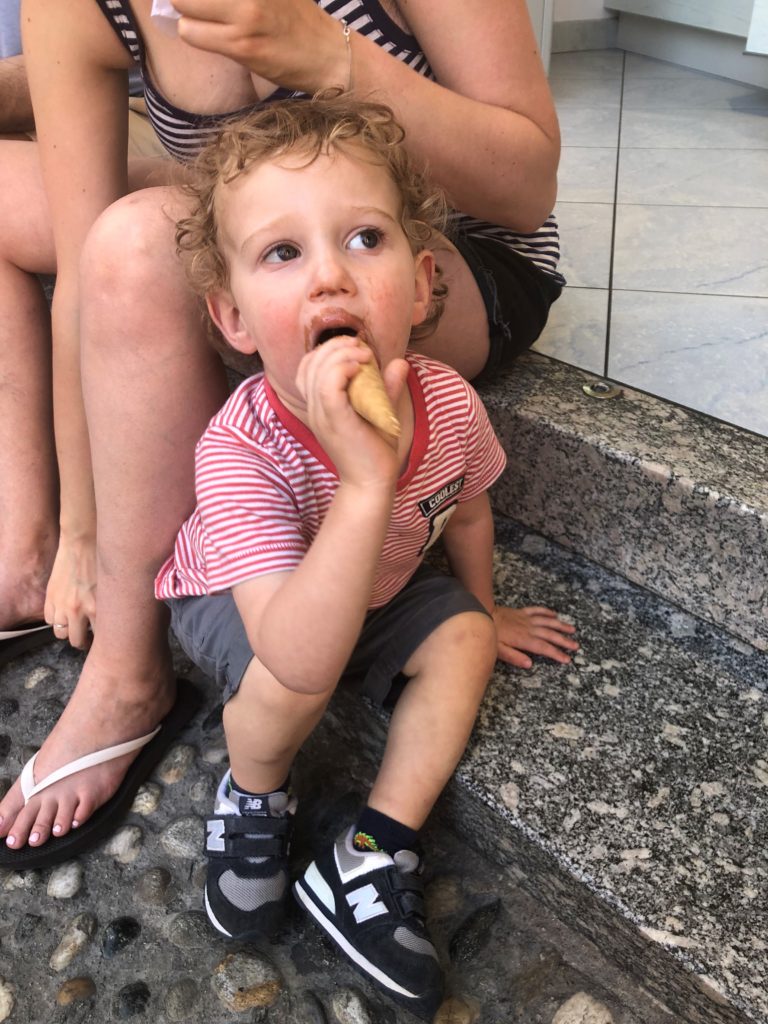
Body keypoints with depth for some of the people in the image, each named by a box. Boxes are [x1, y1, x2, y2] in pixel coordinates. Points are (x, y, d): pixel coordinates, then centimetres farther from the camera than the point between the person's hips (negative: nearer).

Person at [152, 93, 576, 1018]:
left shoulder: (447, 403, -26)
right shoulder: (240, 454, -41)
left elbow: (466, 510, -1)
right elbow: (302, 663, -51)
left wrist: (483, 610, 14)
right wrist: (368, 481, -61)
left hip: (378, 587, 5)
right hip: (228, 598, -5)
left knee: (460, 637, -14)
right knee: (292, 679, -32)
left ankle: (371, 859, -4)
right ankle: (253, 797, 4)